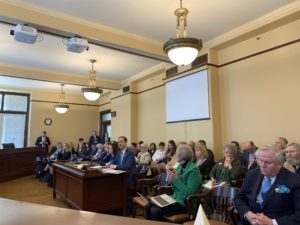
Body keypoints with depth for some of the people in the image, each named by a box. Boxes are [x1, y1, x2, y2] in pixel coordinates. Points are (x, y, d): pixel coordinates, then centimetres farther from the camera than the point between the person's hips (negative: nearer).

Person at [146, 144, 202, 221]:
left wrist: (176, 179, -23)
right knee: (149, 206, -7)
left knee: (155, 210, -20)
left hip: (185, 203, -8)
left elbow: (189, 192, -22)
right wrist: (173, 177, -7)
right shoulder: (180, 166, 7)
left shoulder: (193, 170, -17)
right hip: (175, 198, 8)